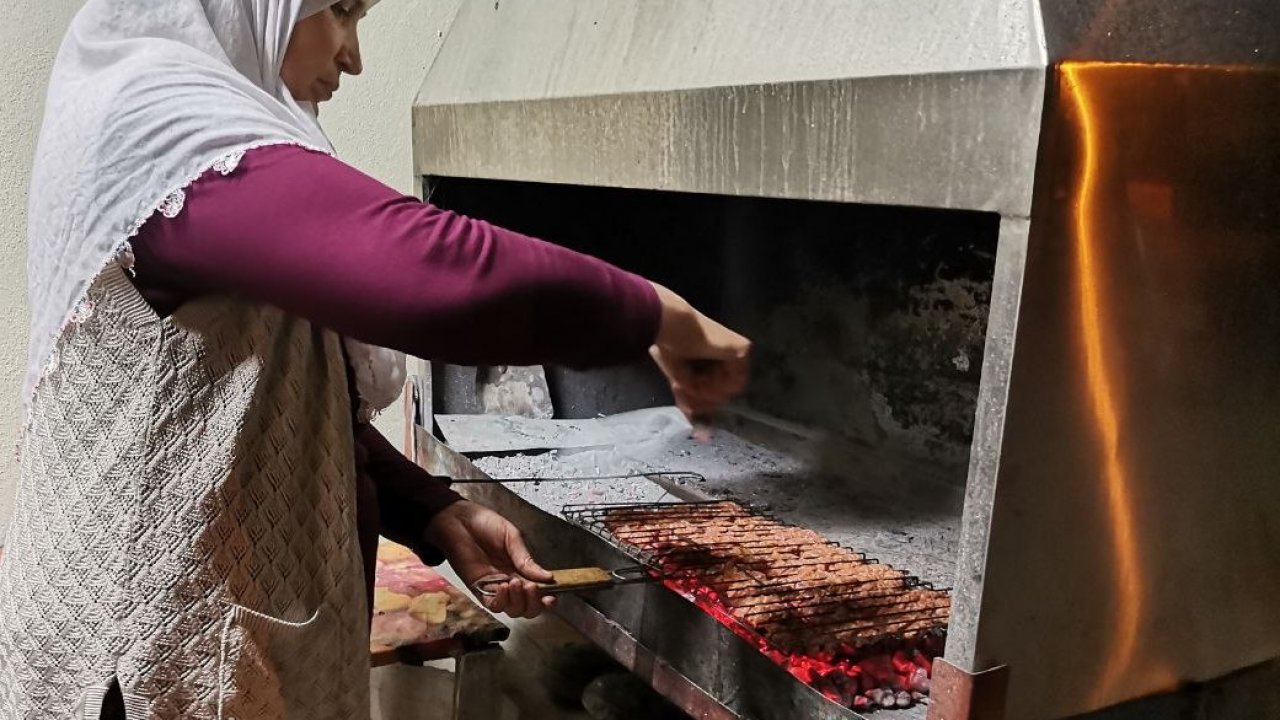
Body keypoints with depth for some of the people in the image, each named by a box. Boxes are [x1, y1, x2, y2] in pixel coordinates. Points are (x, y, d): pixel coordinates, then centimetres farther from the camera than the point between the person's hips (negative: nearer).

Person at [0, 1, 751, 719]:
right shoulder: (164, 122, -21)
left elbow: (287, 411, 12)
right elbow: (445, 270, -37)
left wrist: (436, 513, -1)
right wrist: (663, 315, -22)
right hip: (164, 653, -9)